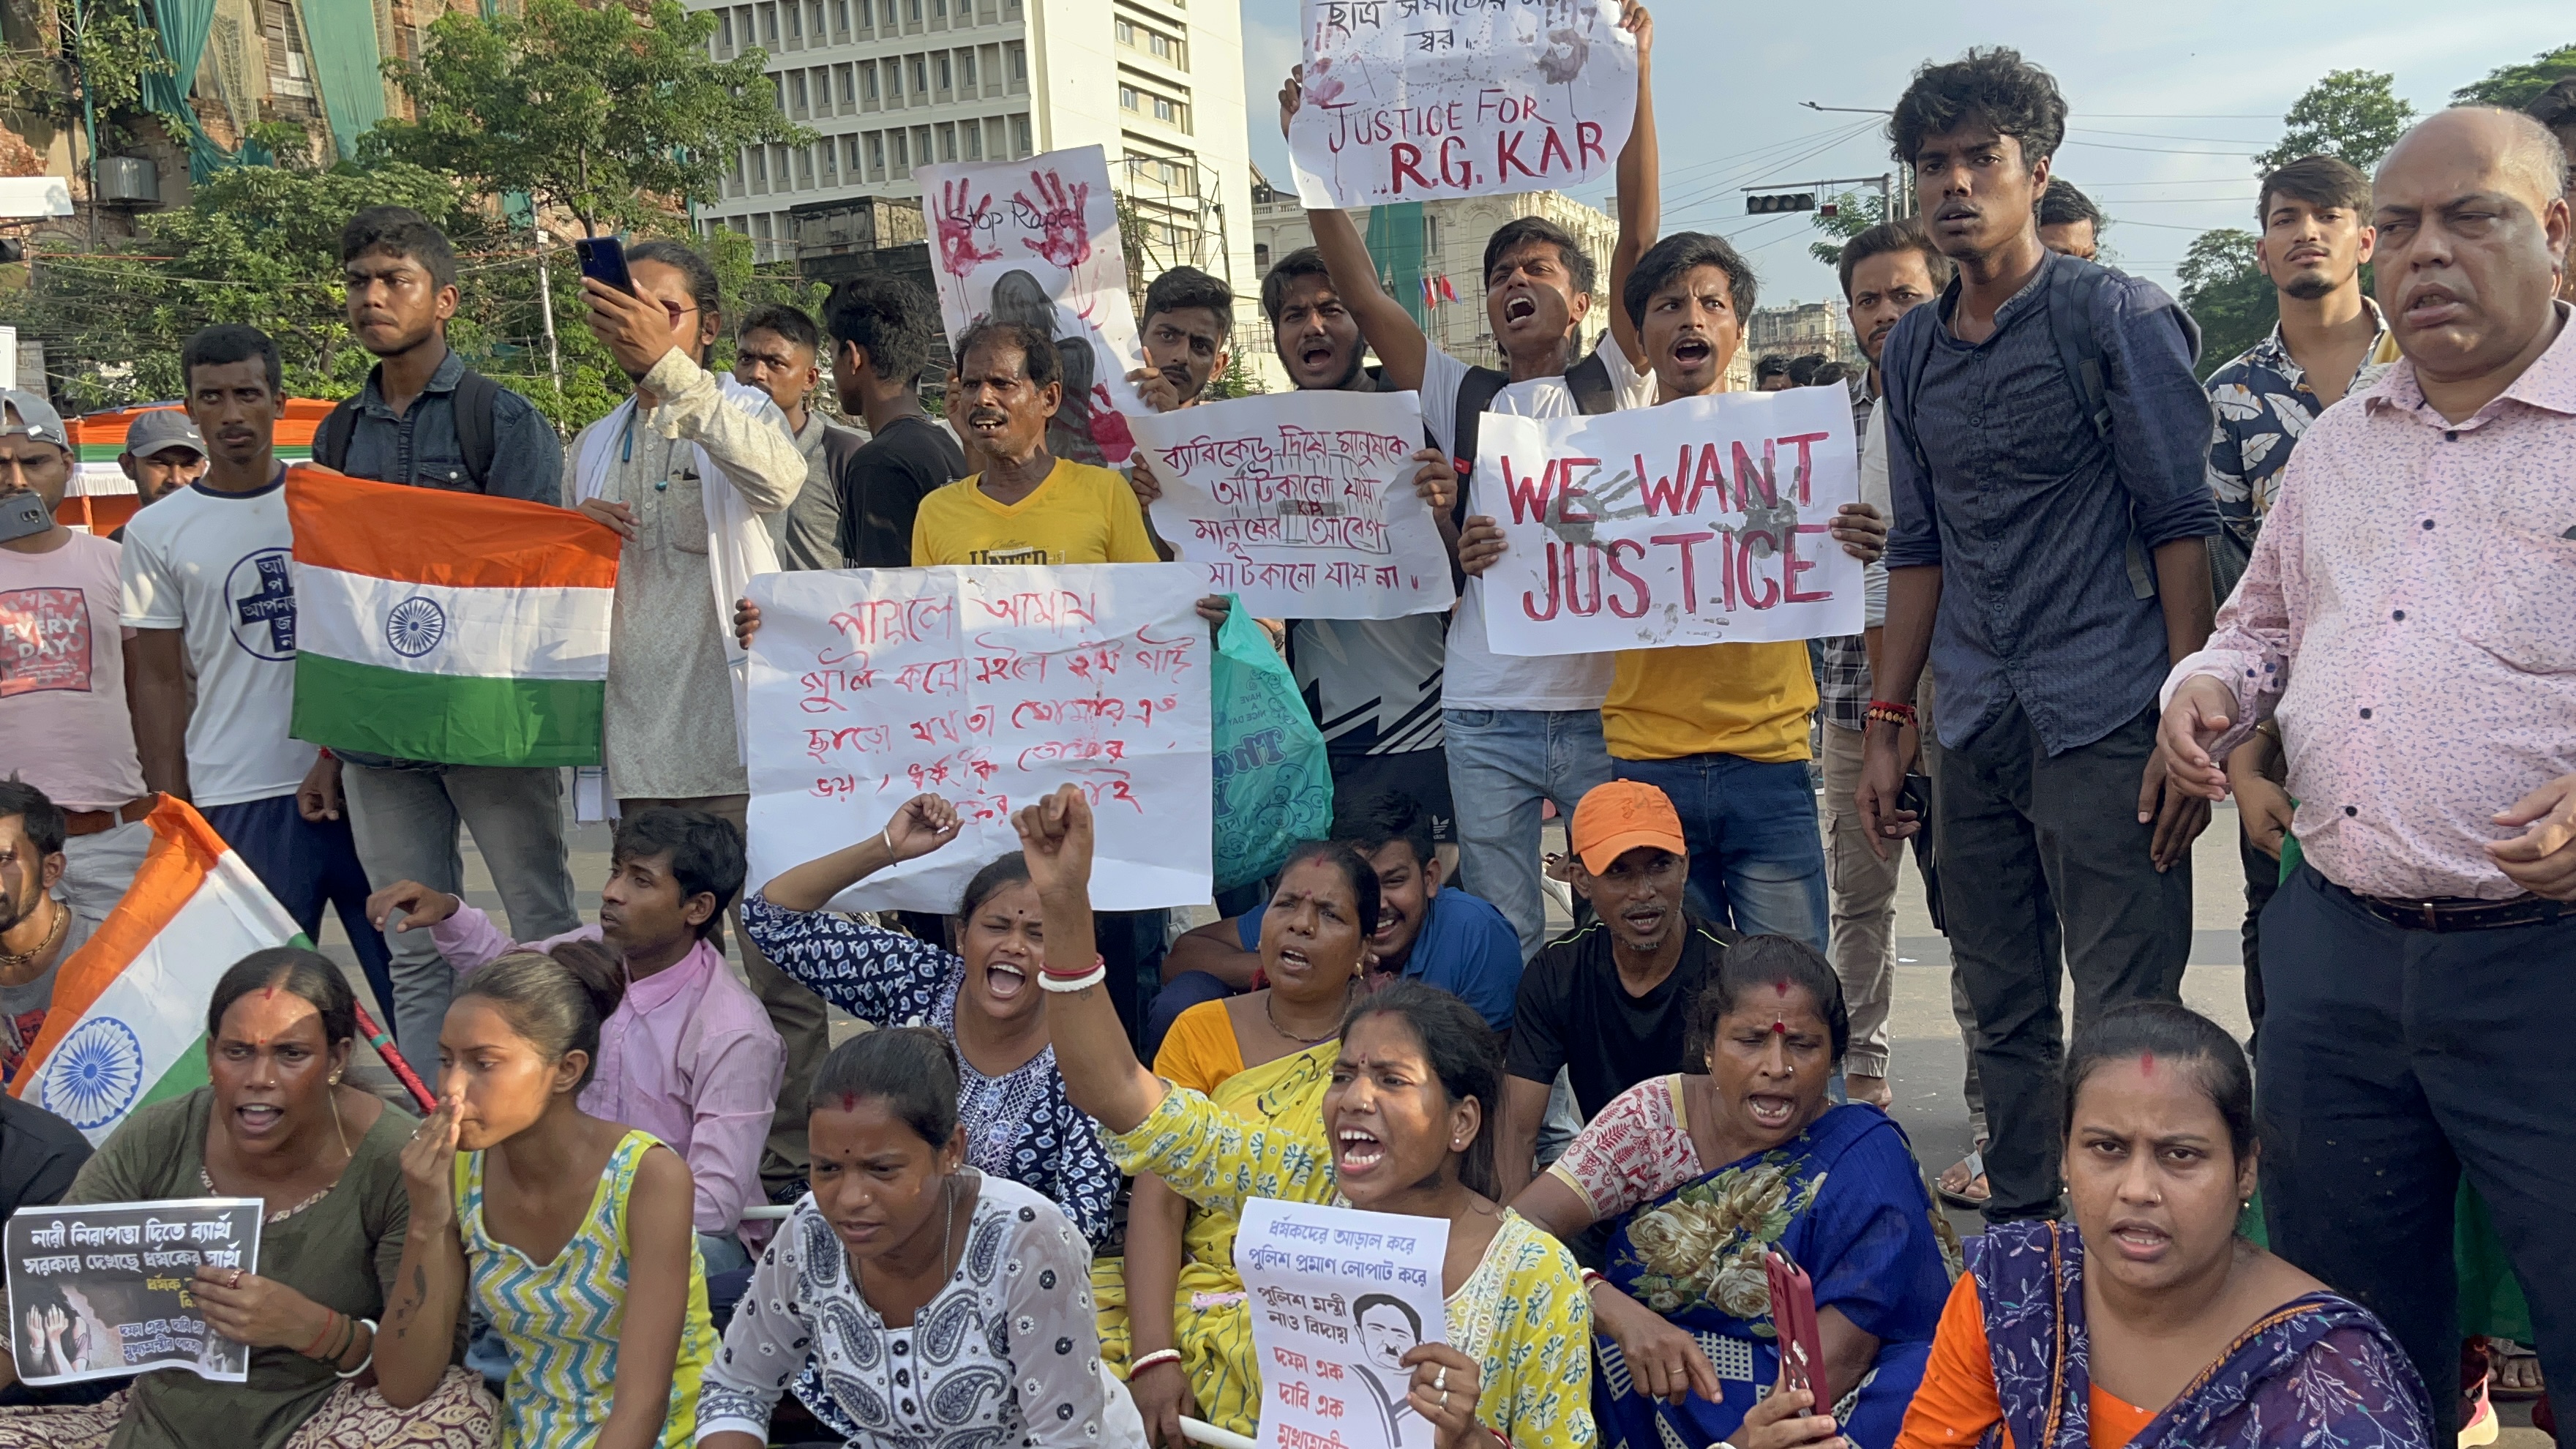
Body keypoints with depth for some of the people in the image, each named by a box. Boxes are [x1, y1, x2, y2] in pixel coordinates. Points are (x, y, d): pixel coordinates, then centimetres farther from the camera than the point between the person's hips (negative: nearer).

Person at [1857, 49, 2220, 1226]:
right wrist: (1888, 722, 12)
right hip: (1974, 732, 5)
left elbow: (2180, 522, -5)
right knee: (2003, 1017, 11)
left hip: (2103, 722, -5)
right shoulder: (1910, 350, 14)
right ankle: (2019, 1238, 23)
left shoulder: (2117, 316, -2)